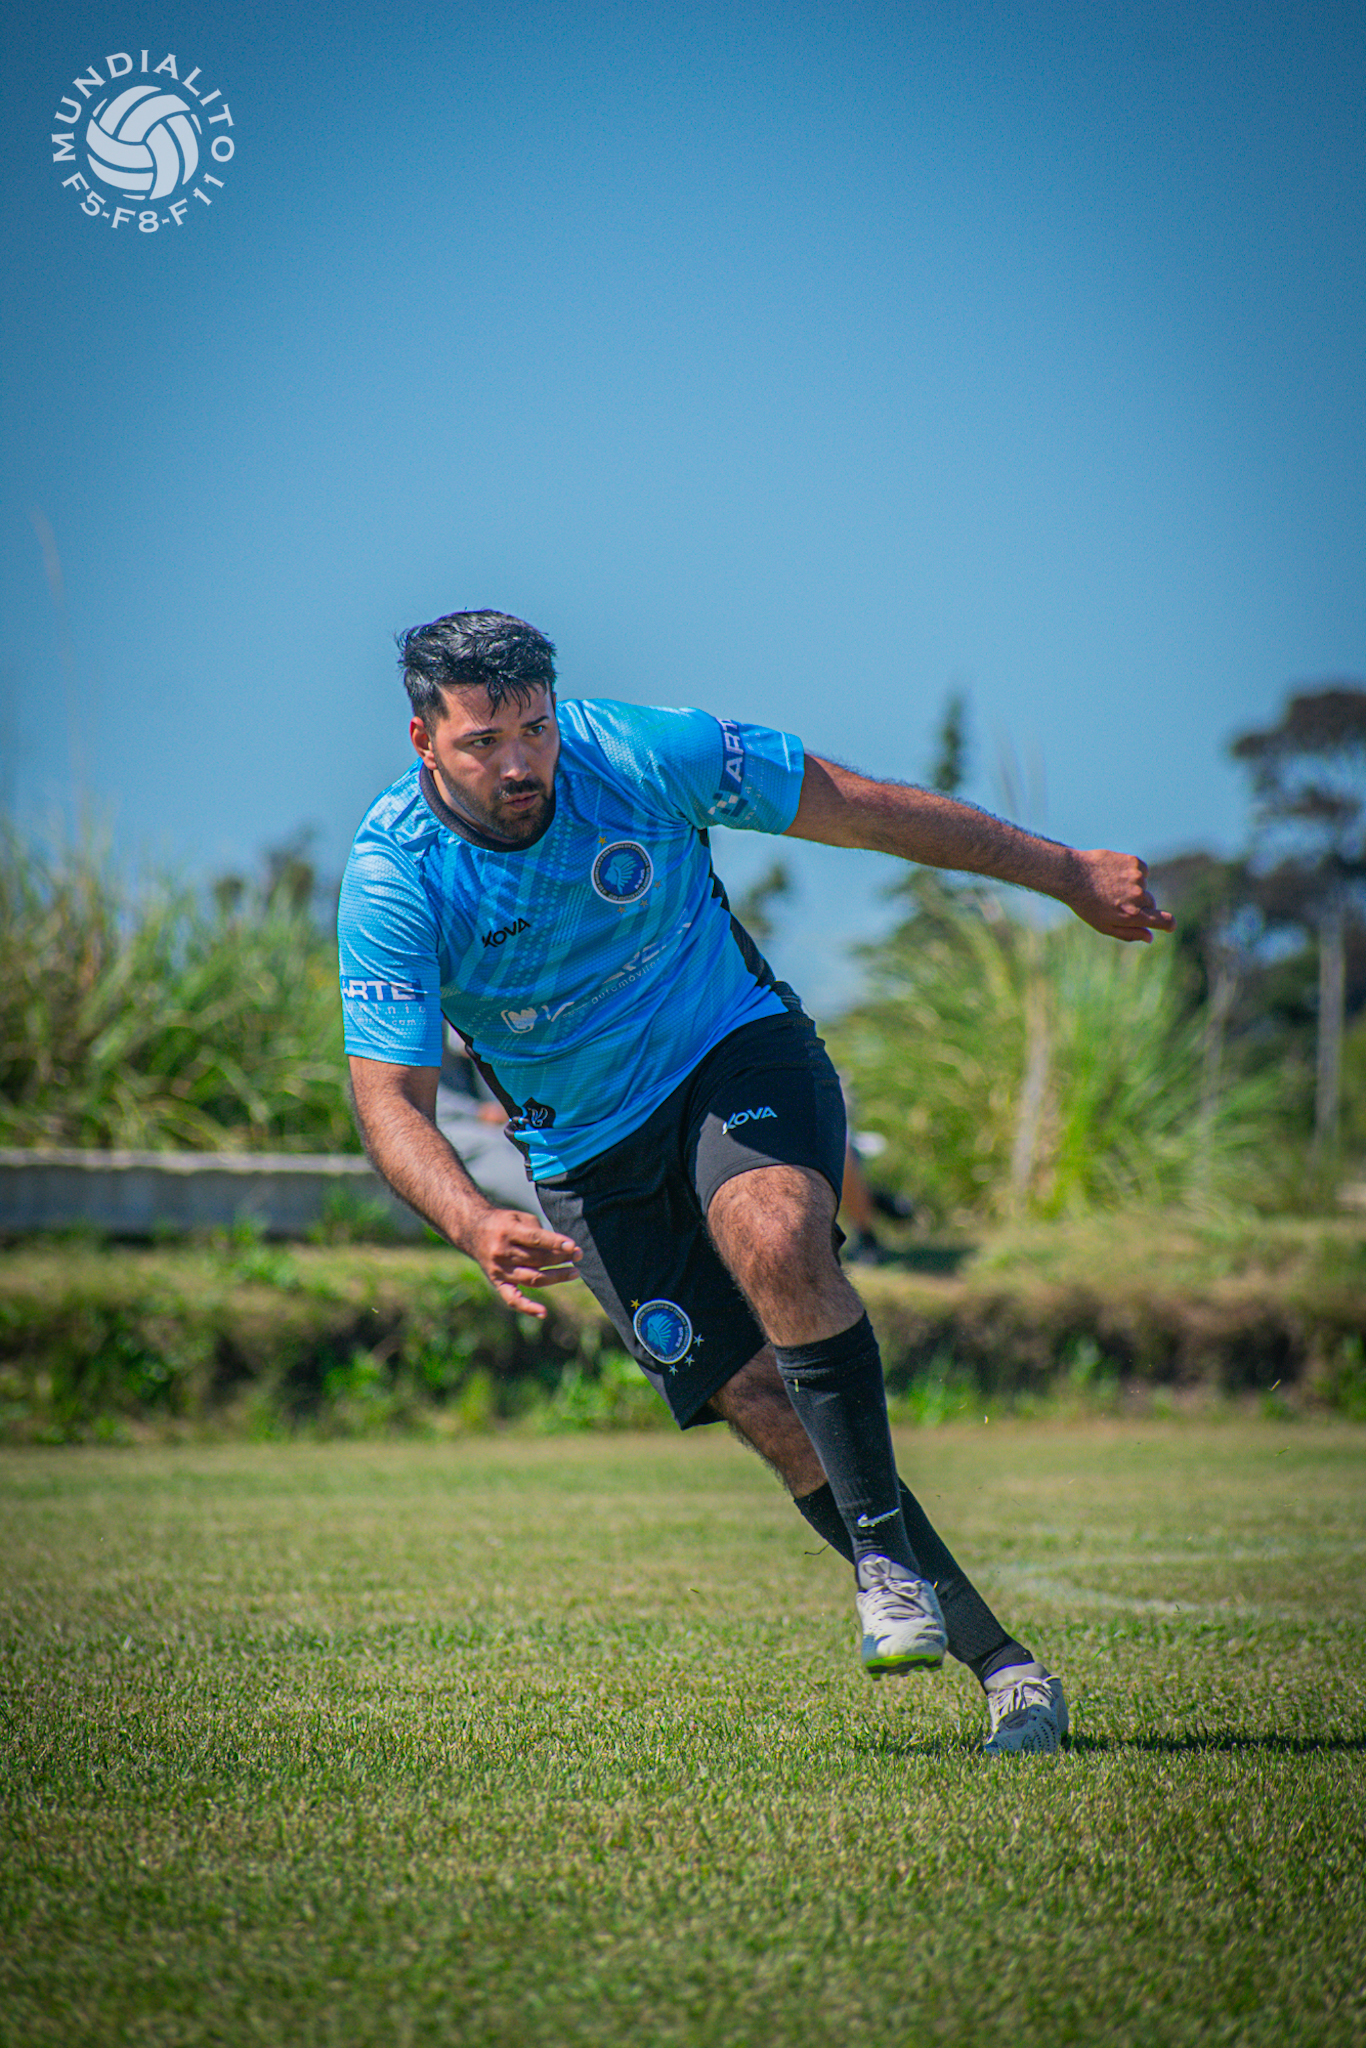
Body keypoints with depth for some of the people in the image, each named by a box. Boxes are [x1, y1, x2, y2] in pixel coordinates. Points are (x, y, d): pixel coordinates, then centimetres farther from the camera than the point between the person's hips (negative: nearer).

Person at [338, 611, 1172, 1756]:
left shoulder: (640, 756, -17)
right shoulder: (392, 879, -17)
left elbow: (860, 808, -6)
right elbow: (392, 1102, -19)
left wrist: (1068, 875, 1)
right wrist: (478, 1228, -40)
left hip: (738, 1056, -1)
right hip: (590, 1159, 1)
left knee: (774, 1239, -34)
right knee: (764, 1403, -11)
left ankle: (882, 1544, -22)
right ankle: (997, 1659, -4)